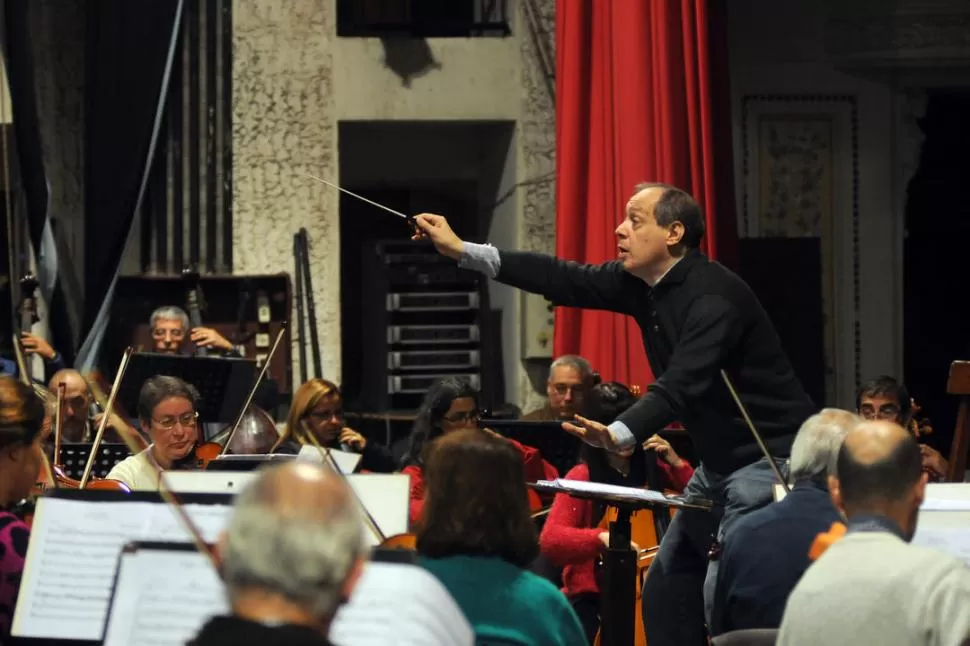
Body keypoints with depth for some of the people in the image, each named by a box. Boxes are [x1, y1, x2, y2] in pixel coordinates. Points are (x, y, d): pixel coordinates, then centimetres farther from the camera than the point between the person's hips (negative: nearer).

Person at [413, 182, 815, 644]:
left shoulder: (714, 297, -24)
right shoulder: (642, 284, 3)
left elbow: (680, 385, -35)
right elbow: (567, 281, 3)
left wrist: (621, 435, -50)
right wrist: (463, 252, 1)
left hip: (772, 458, -10)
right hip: (719, 462, 10)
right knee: (667, 583, 11)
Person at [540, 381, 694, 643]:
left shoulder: (653, 469, 9)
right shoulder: (582, 478, -3)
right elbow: (550, 540, -15)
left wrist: (676, 464, -4)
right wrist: (601, 538, -31)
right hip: (595, 596, -3)